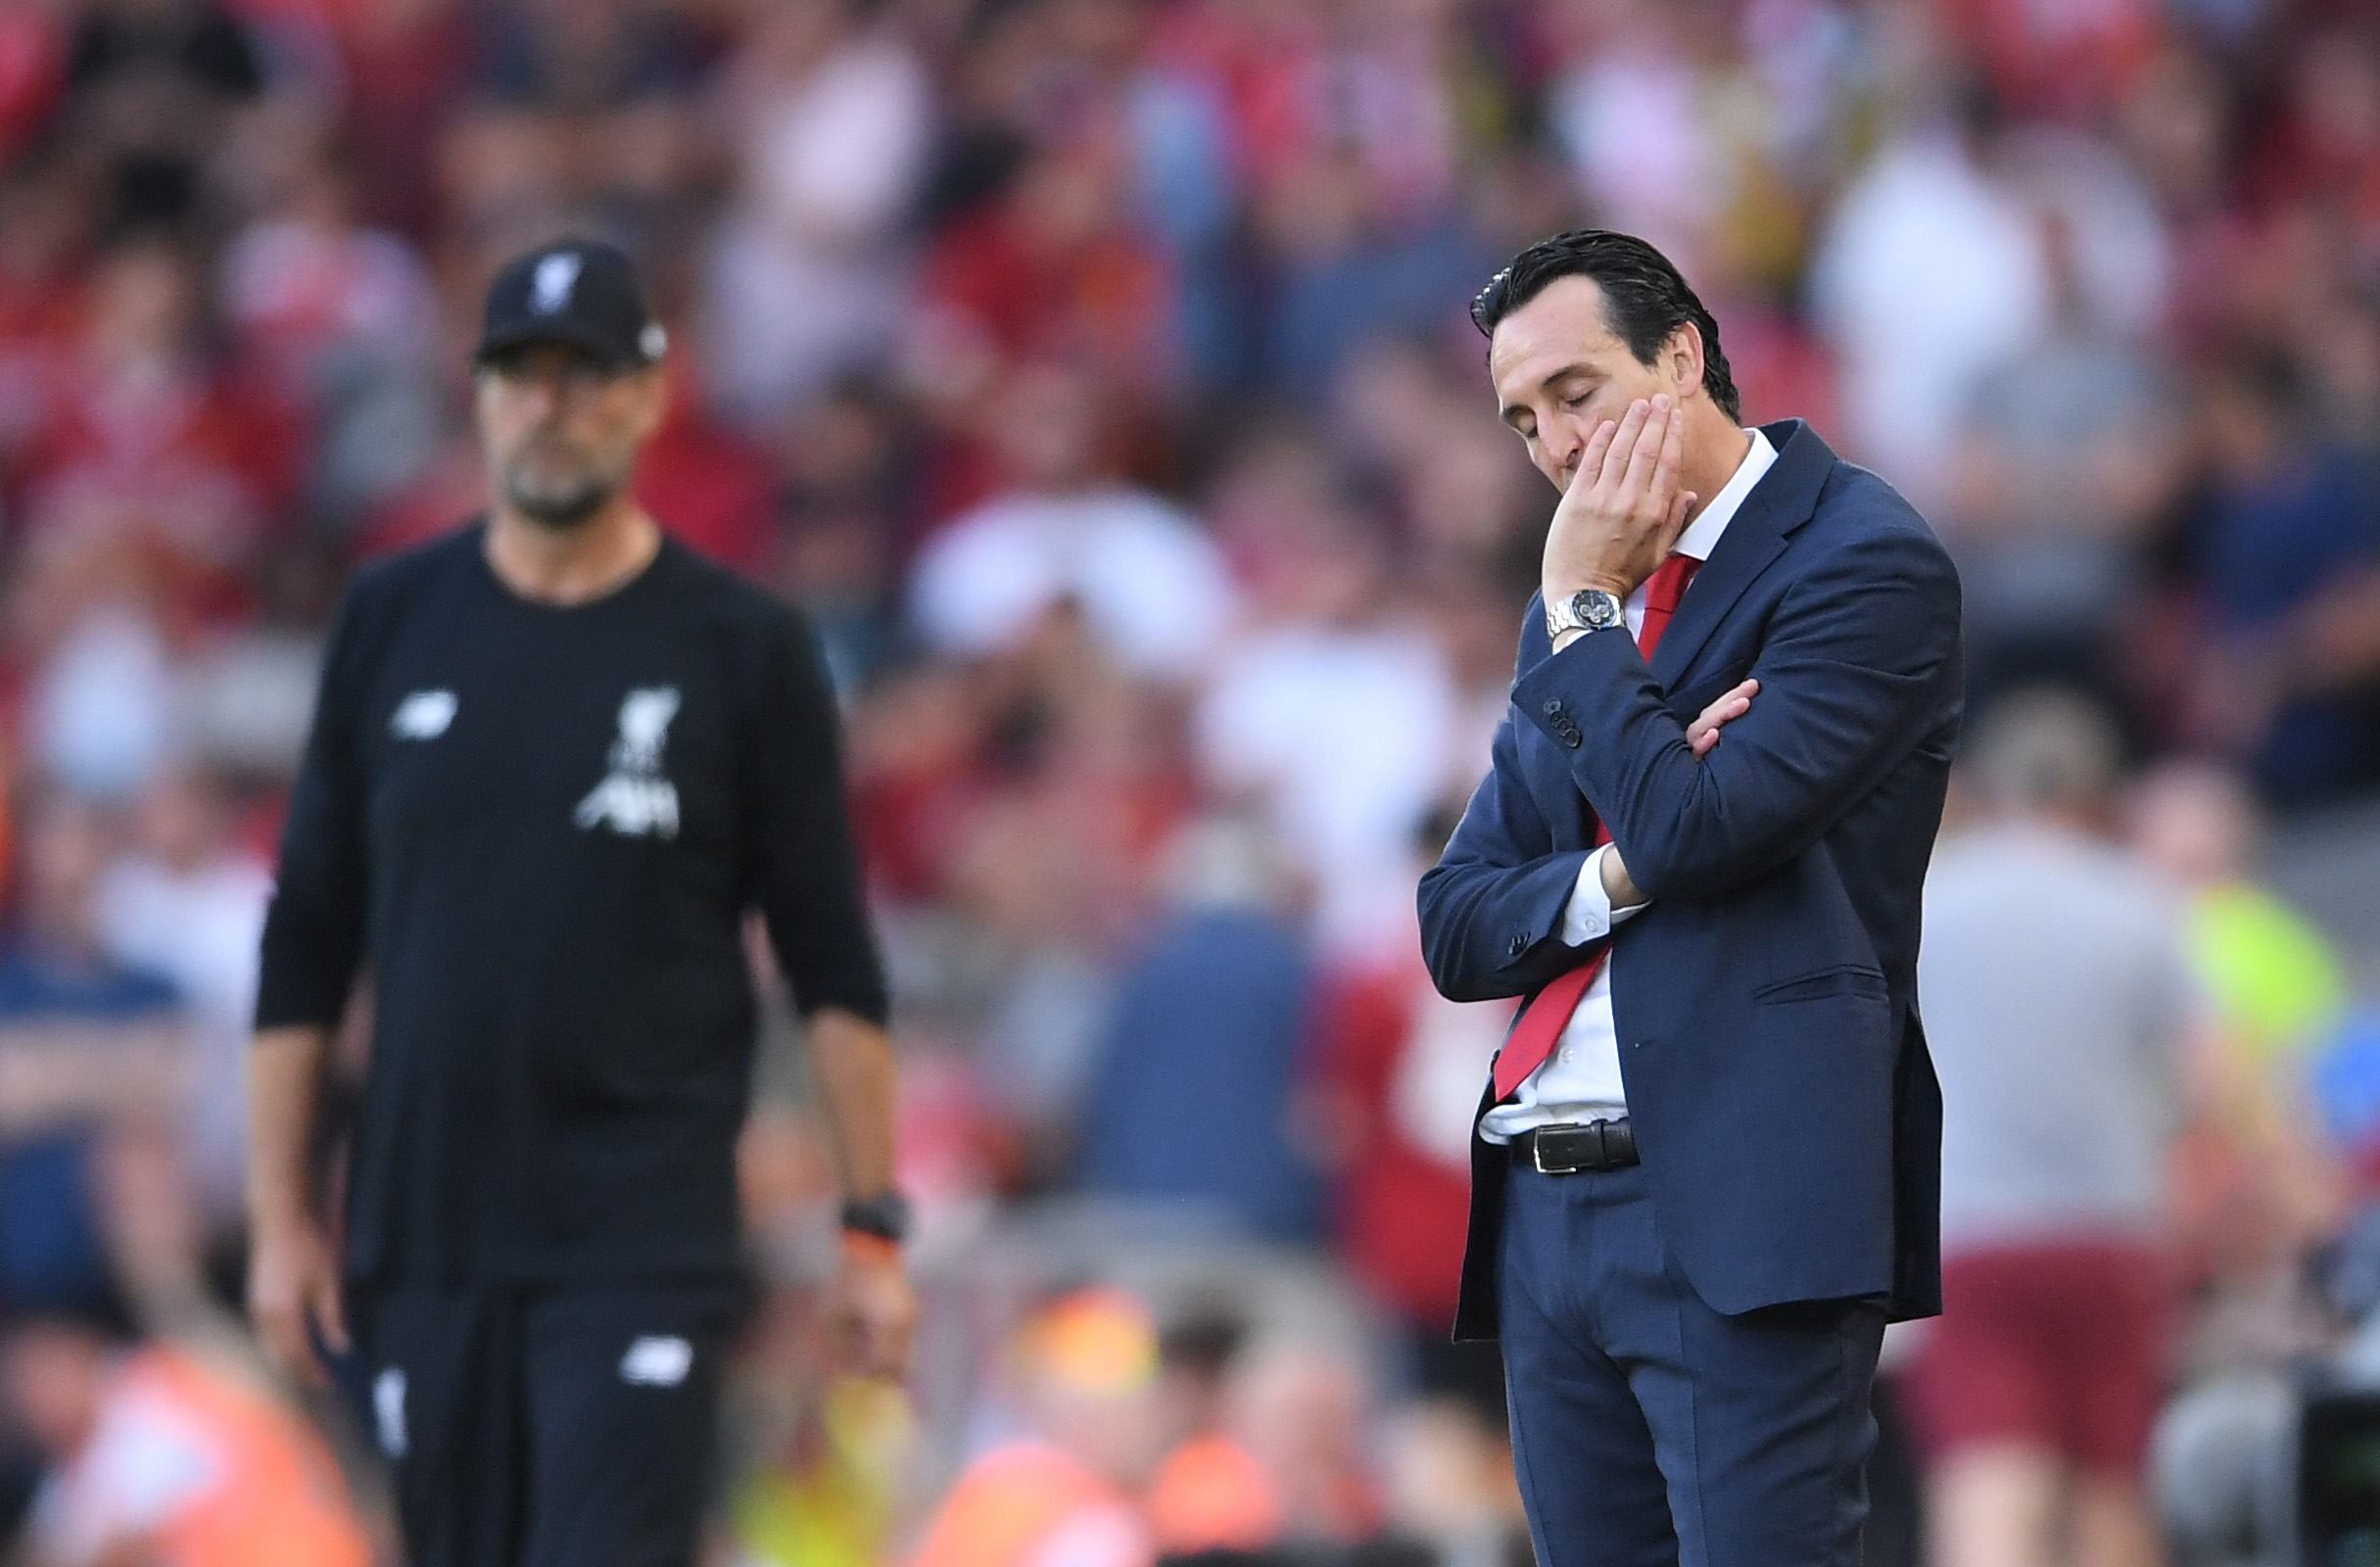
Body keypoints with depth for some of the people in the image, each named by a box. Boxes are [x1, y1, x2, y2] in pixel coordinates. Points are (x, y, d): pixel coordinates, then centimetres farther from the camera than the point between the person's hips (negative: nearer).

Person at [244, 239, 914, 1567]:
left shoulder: (743, 648, 0)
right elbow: (308, 941, 11)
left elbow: (833, 960, 2)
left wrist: (874, 1226, -2)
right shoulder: (394, 622, 8)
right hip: (427, 1229, 4)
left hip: (644, 1242, -4)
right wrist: (282, 1213, 7)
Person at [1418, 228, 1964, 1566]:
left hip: (1737, 1211, -7)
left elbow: (1697, 828, -16)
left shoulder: (1869, 562, -4)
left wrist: (1584, 606, -4)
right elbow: (1457, 932, 14)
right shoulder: (1579, 609, 20)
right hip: (1548, 1207, 7)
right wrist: (1617, 876, -6)